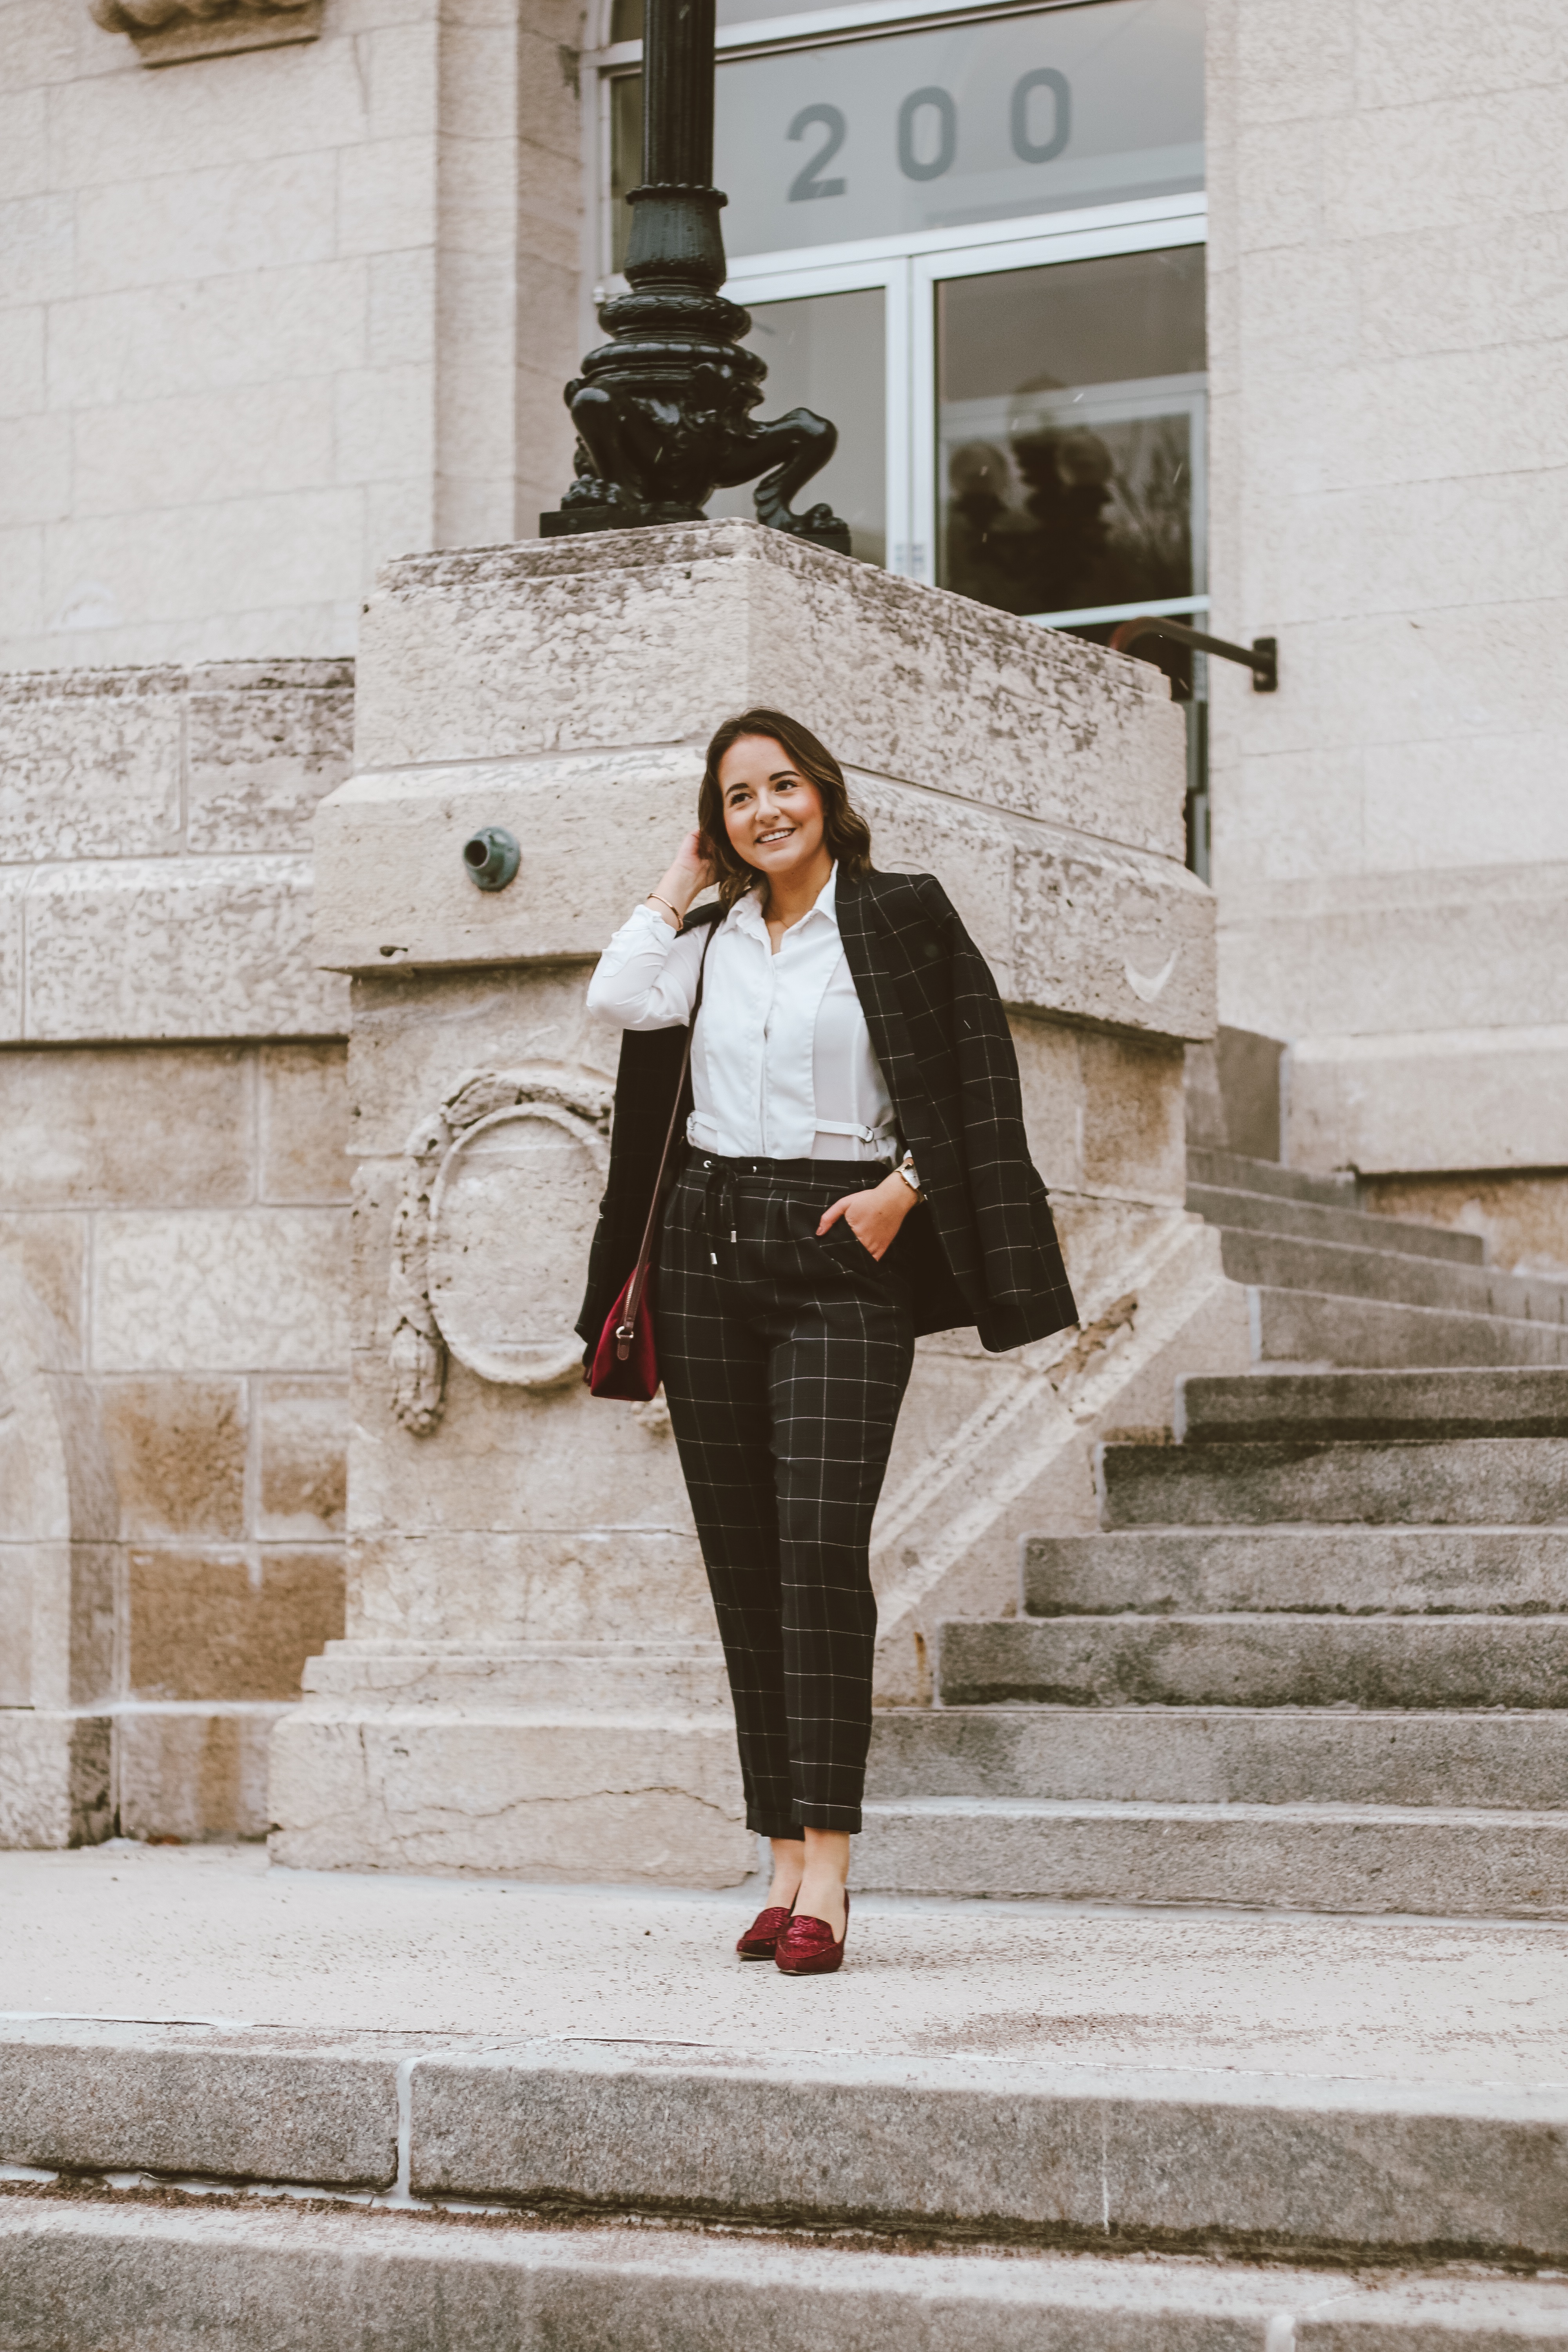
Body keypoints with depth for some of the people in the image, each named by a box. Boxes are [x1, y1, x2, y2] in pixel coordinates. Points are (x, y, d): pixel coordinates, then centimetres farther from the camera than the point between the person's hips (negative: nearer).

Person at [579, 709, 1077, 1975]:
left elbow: (976, 1076, 0)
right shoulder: (707, 939, 15)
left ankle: (827, 1864, -18)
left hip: (843, 1253, -5)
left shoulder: (900, 916, 3)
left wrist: (903, 1188, -10)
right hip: (710, 1247, 5)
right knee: (742, 1561, 2)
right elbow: (618, 999, -5)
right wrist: (684, 880, 6)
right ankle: (785, 1859, 6)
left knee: (819, 1545, -16)